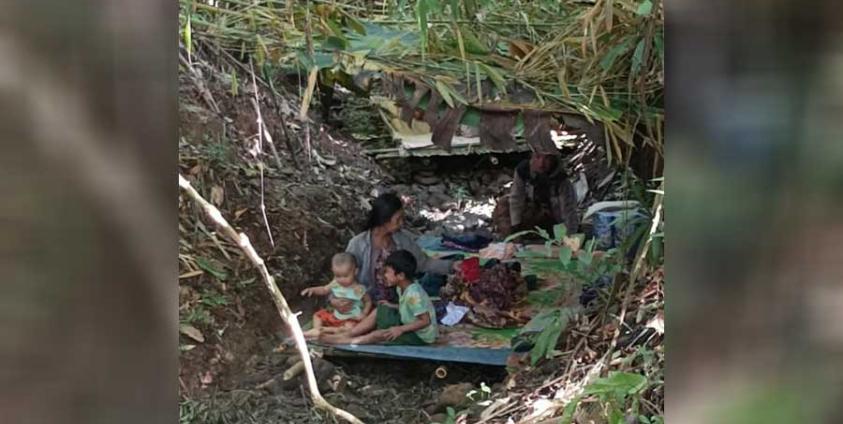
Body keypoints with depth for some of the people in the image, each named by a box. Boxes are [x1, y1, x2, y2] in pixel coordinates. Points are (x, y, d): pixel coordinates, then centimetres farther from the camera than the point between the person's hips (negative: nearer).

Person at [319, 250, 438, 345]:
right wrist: (392, 307, 2)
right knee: (380, 311, 4)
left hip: (421, 337, -10)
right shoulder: (402, 289, 1)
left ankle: (343, 341, -15)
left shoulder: (414, 294, -27)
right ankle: (347, 334, 0)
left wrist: (401, 329, -28)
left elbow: (425, 321, -27)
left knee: (379, 335, -23)